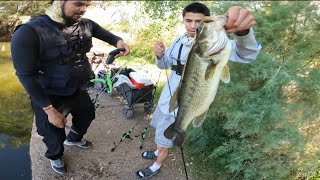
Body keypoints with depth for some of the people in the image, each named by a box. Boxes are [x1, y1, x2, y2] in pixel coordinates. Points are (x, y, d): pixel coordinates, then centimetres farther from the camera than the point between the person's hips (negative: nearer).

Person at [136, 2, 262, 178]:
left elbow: (246, 53, -39)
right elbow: (164, 64, 5)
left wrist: (242, 31, -63)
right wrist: (159, 55, -19)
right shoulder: (179, 40, -1)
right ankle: (158, 152, 57)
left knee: (164, 142, 12)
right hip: (166, 97, 7)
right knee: (159, 133, 28)